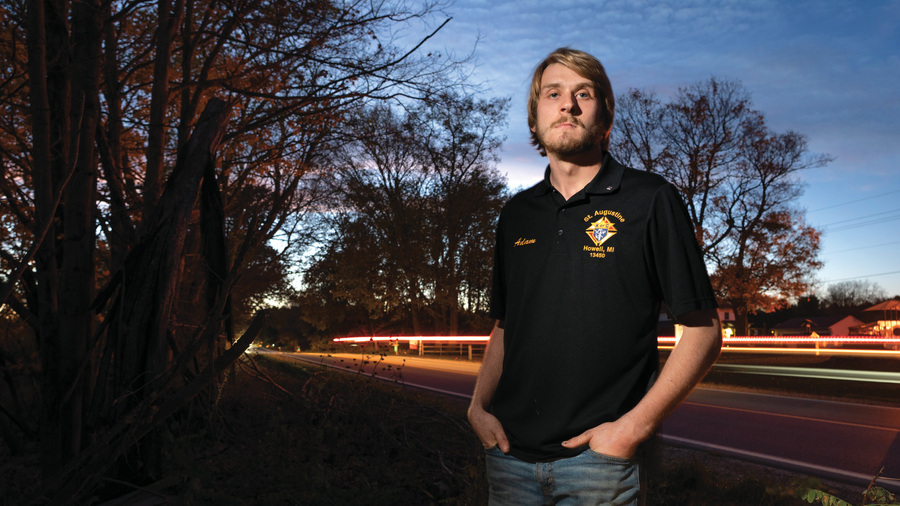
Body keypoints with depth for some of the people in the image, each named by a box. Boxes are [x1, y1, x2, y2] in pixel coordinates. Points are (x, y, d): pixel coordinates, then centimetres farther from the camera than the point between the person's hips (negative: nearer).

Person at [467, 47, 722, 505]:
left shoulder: (650, 200, -4)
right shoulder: (516, 213, 10)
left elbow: (702, 330, -5)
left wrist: (635, 425, -13)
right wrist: (478, 406, 2)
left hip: (601, 455, -4)